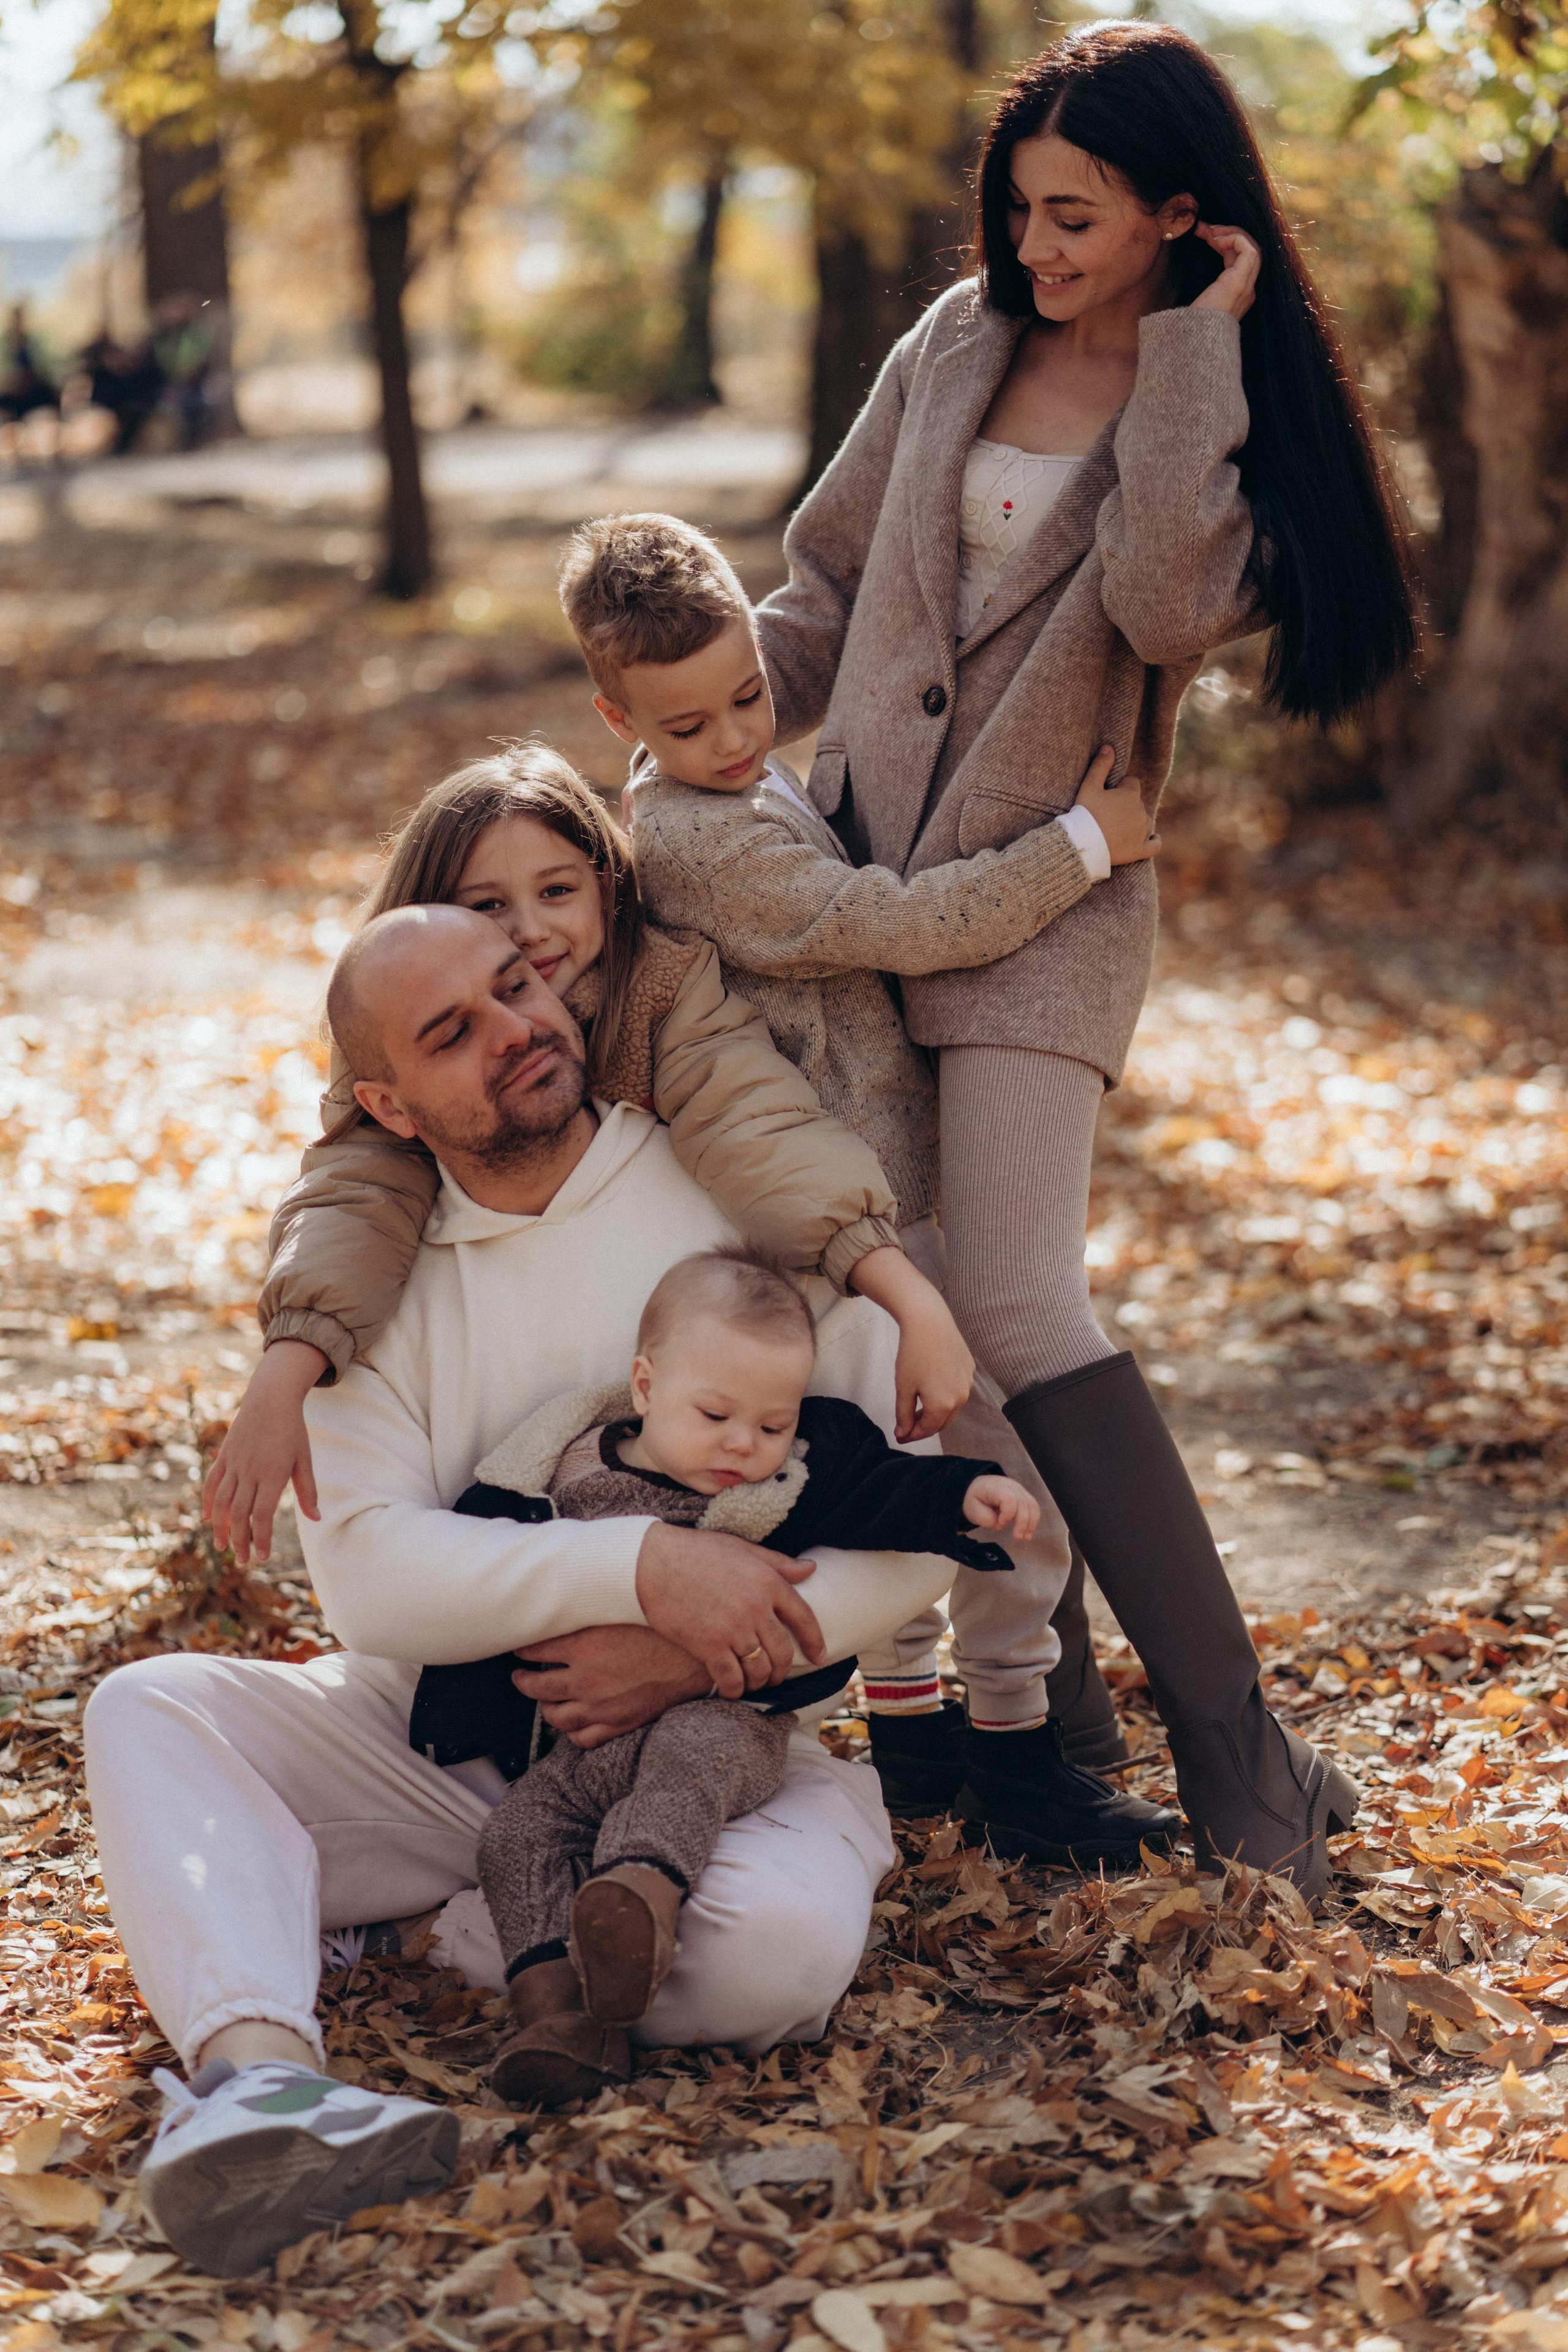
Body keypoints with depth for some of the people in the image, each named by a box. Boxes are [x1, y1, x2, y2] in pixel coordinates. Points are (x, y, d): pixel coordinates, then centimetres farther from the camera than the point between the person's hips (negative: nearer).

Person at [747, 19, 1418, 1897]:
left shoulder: (1233, 409, -3)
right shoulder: (957, 345, 8)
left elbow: (1166, 601, -23)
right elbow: (826, 581, 17)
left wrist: (1192, 346, -17)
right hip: (853, 861, 5)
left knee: (1014, 1307, -17)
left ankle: (1235, 1750, -11)